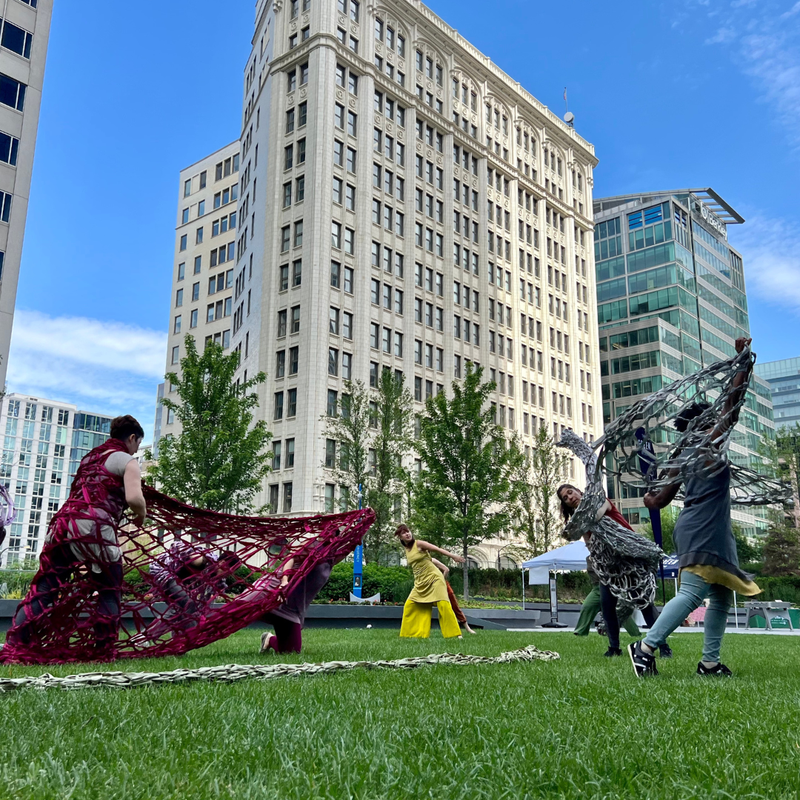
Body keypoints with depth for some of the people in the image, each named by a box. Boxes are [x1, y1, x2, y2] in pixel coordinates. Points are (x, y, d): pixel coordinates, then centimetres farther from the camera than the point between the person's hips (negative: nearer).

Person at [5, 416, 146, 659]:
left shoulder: (90, 457, 27)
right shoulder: (127, 461, 5)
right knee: (109, 591, 9)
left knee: (44, 588, 8)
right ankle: (103, 652, 8)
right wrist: (141, 516, 8)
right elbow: (134, 498, -11)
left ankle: (15, 646, 1)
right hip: (94, 528, -6)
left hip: (63, 523, 6)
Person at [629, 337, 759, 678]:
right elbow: (734, 399, -4)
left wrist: (648, 498, 35)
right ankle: (646, 647, -18)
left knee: (722, 595, 12)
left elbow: (661, 500, 14)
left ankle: (710, 661, 11)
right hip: (704, 530, -9)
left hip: (713, 531, 9)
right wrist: (744, 358, 1)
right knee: (692, 593, -15)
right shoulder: (713, 443, 0)